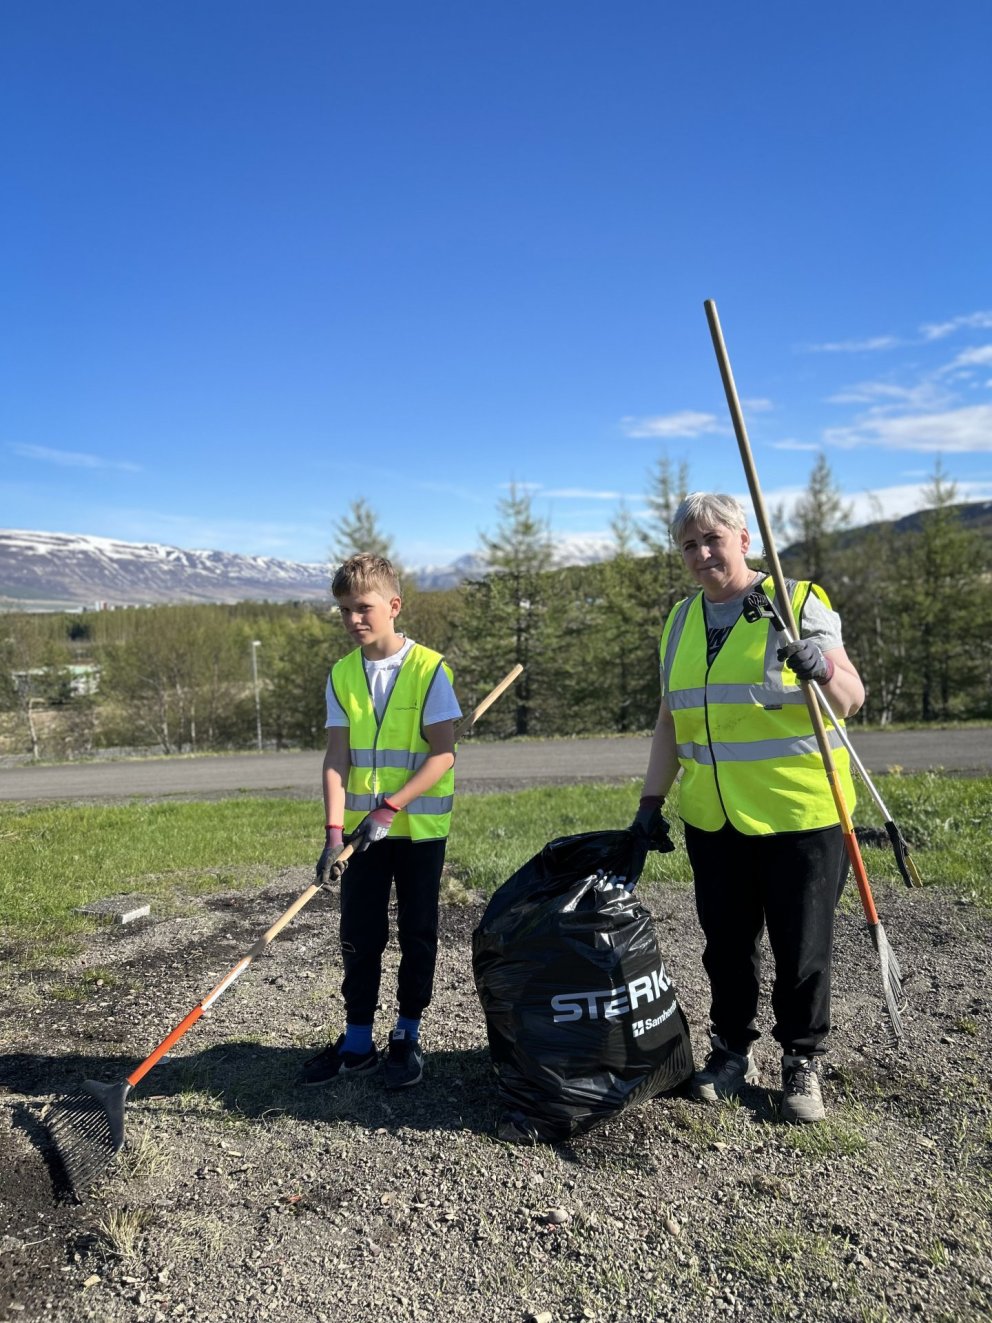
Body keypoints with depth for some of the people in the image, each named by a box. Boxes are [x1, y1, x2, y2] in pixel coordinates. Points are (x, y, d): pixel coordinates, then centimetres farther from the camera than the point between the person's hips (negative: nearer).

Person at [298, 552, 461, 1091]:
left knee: (417, 934, 9)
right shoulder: (342, 675, 1)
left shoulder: (428, 668, -12)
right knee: (358, 936, 10)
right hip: (363, 828, 4)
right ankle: (357, 1043, 25)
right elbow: (337, 757, -5)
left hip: (420, 826, -3)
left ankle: (407, 1037, 26)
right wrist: (334, 831, -15)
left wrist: (390, 809, -22)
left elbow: (443, 753, -15)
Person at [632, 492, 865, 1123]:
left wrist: (822, 668, -29)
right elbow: (671, 718, 14)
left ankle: (803, 1063, 27)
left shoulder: (798, 601, -5)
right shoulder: (681, 620, 10)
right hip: (712, 816, 4)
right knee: (726, 944, 14)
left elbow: (852, 699, -7)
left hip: (800, 811, -4)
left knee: (802, 947, 7)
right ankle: (734, 1050, 33)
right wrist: (652, 801, 10)